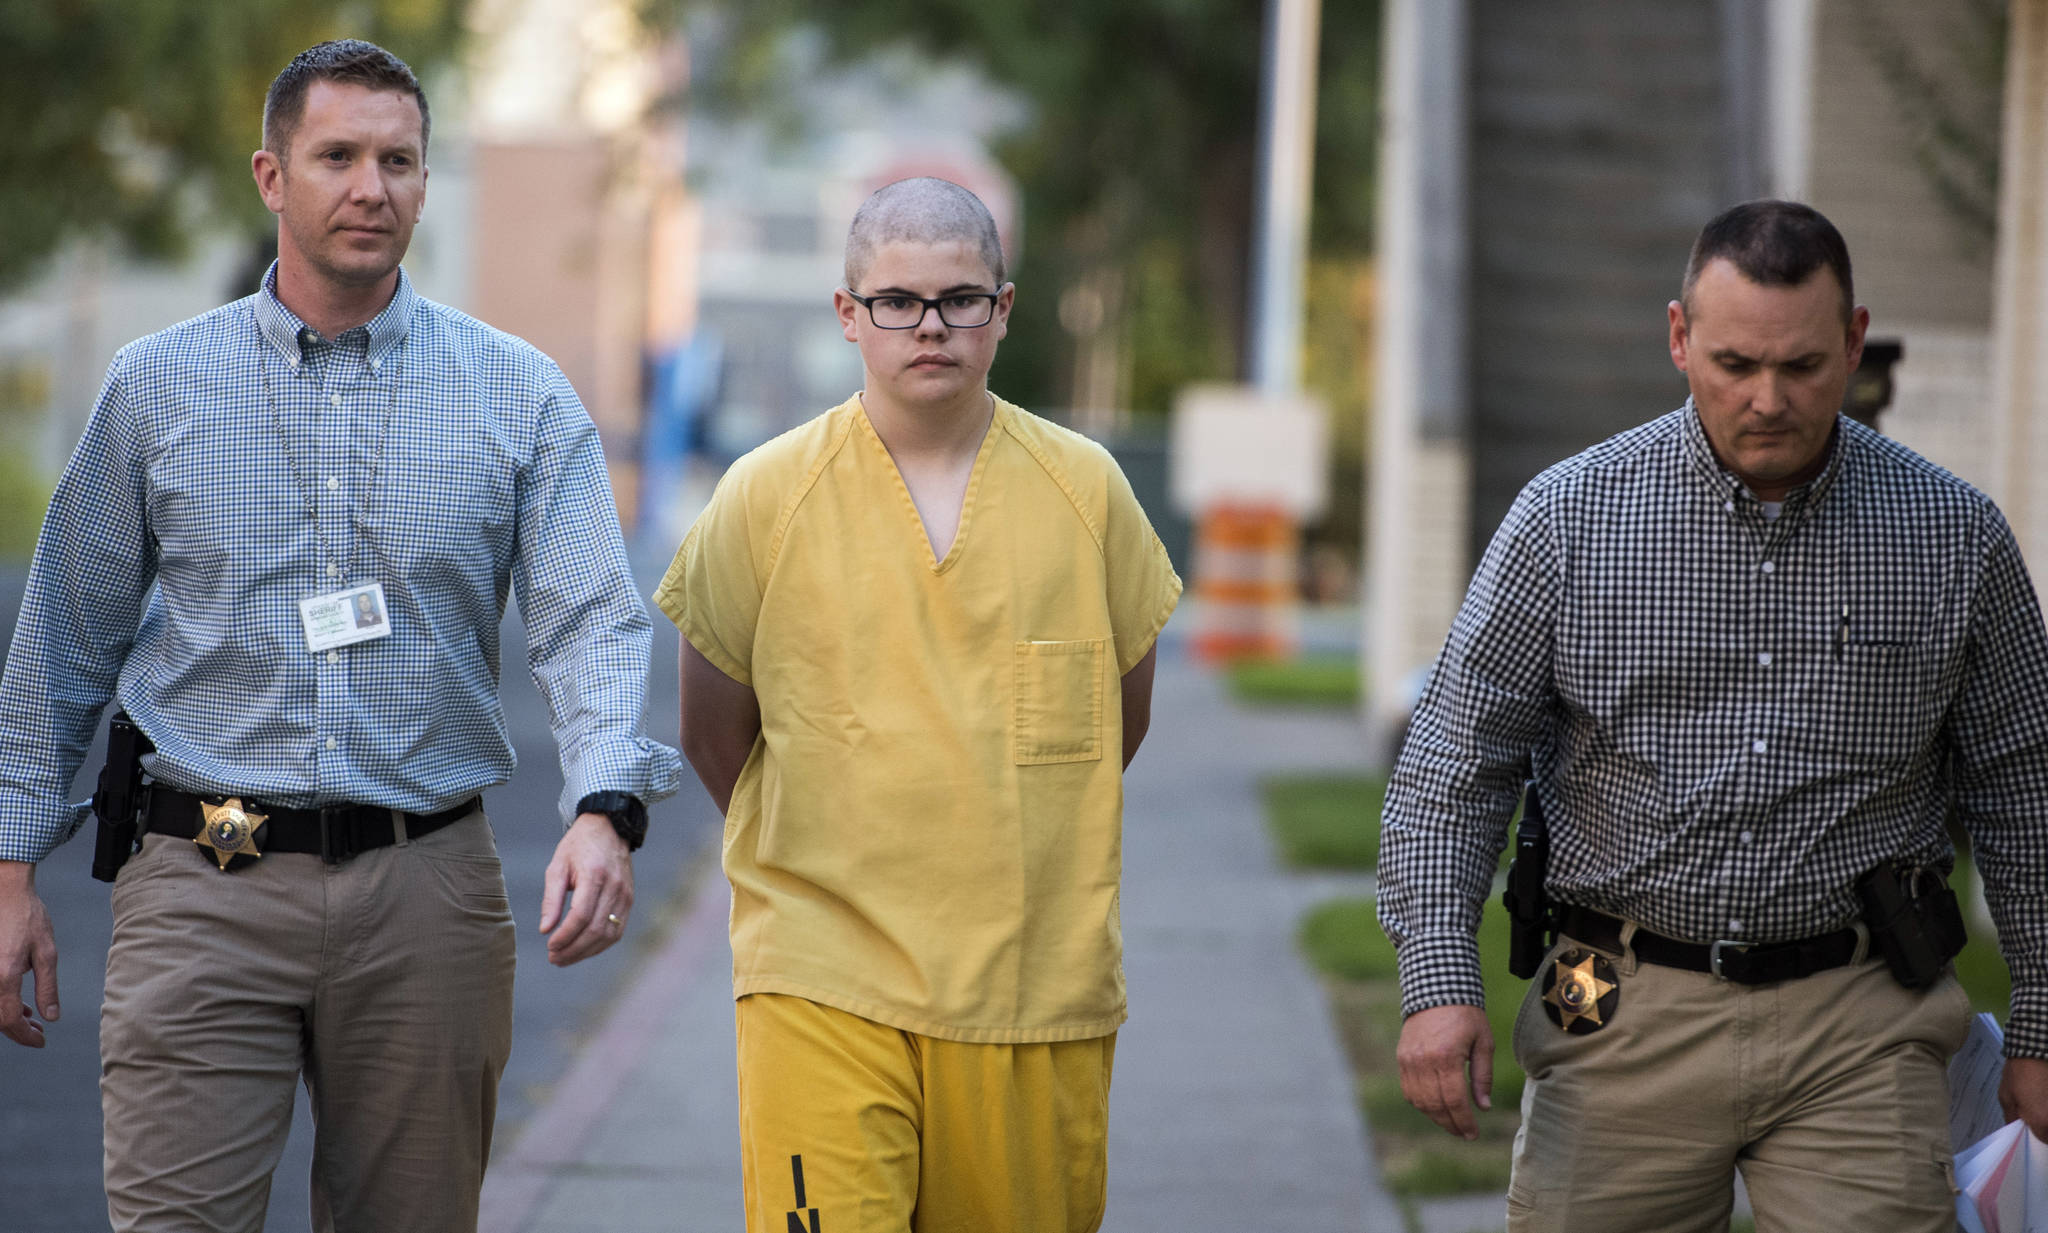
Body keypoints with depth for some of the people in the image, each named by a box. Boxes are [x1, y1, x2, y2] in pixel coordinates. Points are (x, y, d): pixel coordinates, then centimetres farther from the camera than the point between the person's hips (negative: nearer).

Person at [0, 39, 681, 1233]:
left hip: (427, 892, 1)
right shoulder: (157, 387, 6)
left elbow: (596, 621, -6)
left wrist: (606, 810, -24)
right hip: (205, 895, -1)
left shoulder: (521, 396, 4)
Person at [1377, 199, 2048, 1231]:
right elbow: (1453, 766, 0)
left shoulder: (1955, 537, 2)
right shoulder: (1568, 516, -1)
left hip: (1861, 1032, 0)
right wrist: (1438, 978, -13)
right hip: (1624, 1023, 0)